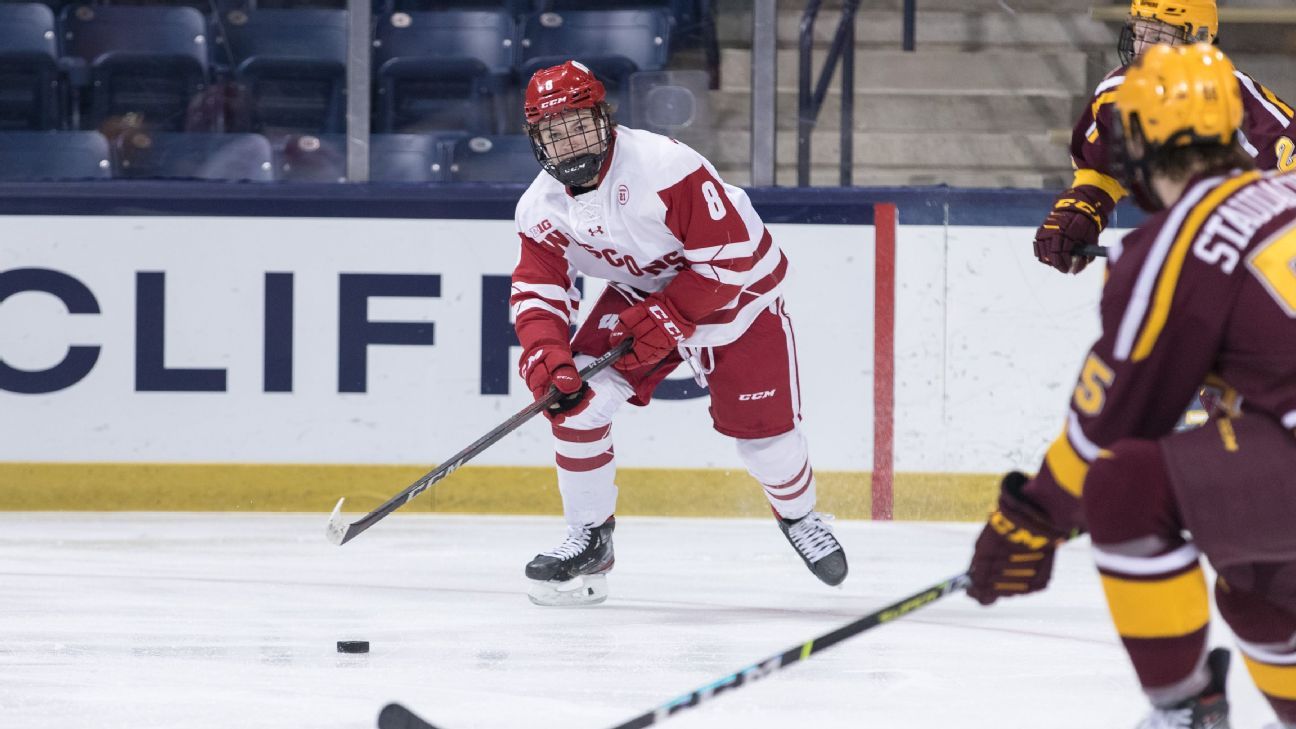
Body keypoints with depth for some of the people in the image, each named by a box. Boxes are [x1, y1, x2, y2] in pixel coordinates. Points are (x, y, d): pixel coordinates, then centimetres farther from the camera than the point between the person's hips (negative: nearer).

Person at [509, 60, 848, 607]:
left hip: (735, 294, -4)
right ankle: (589, 540, 2)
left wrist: (664, 319, -29)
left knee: (763, 430, -2)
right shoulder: (540, 208, -14)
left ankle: (799, 516, 32)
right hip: (639, 294, 4)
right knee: (577, 399, -14)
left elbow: (731, 254, -30)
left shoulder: (665, 167, -33)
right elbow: (538, 290, -11)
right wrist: (544, 353, -31)